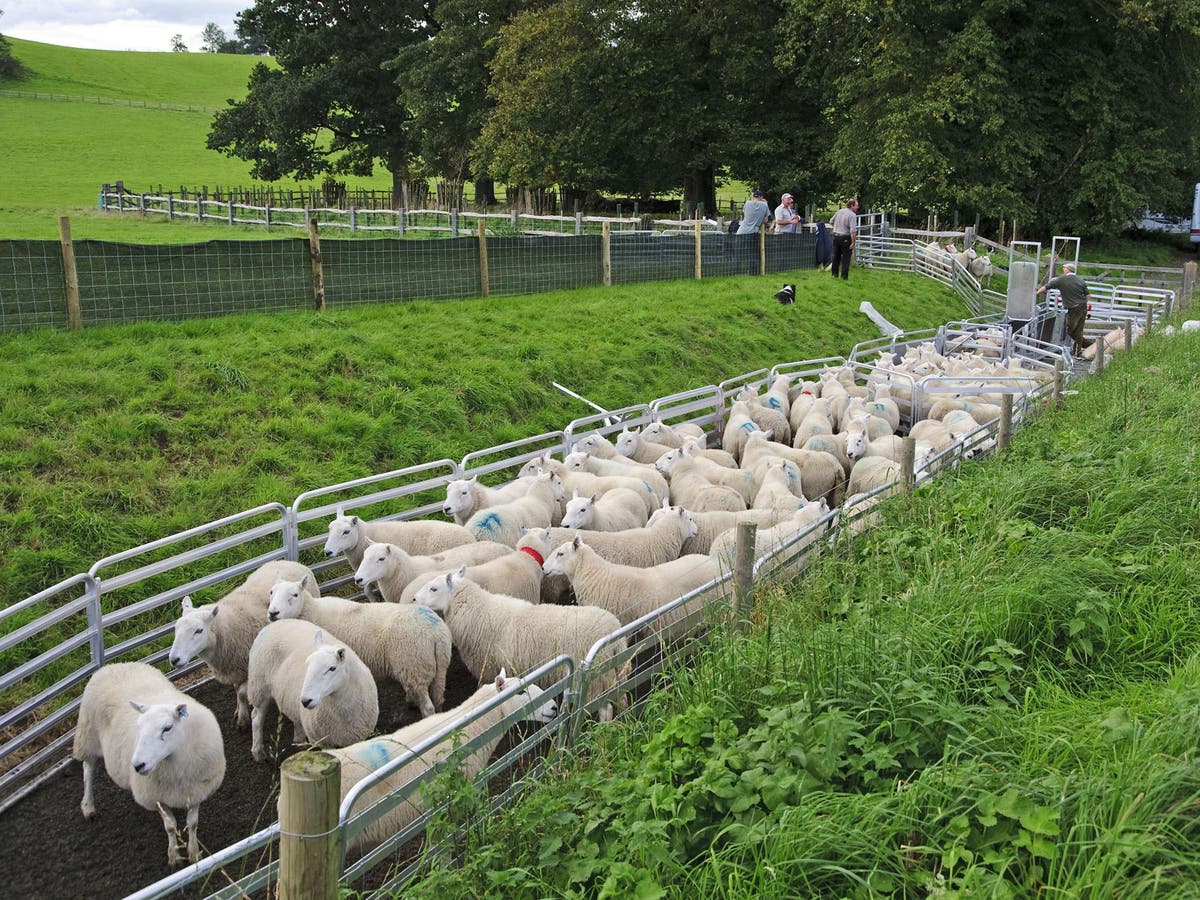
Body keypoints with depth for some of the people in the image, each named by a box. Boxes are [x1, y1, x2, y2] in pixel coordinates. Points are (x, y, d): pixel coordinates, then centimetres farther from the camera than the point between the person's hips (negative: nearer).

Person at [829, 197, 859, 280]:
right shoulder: (852, 215, -16)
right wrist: (853, 243, -18)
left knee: (836, 256, 17)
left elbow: (831, 222, 18)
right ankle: (844, 277, -1)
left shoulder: (839, 212, 6)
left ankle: (835, 274, 25)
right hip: (845, 238, -6)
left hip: (835, 236, 6)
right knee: (846, 257, 0)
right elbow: (853, 230, -22)